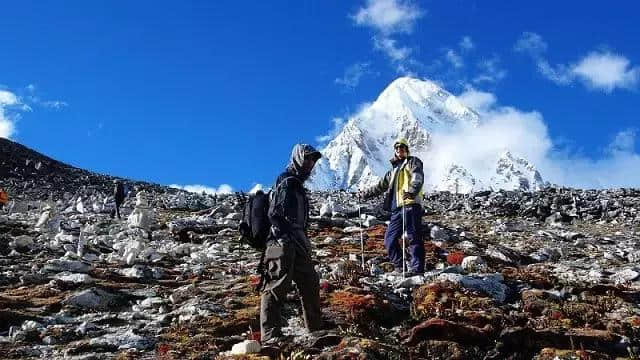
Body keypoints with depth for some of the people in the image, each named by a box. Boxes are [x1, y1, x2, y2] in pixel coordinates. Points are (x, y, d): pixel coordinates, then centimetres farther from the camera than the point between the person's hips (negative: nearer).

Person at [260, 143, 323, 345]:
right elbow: (275, 214, -18)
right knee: (277, 287, -13)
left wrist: (303, 241, 23)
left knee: (310, 283, 16)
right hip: (283, 243, -11)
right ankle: (270, 336, -15)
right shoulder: (286, 181, -8)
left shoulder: (297, 183, 24)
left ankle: (316, 329, 28)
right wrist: (285, 238, -24)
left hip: (296, 243, 11)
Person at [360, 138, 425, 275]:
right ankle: (400, 267, 10)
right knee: (390, 239, 4)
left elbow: (418, 177, -14)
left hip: (411, 205, -8)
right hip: (397, 208, 8)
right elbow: (380, 187, 39)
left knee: (414, 238, -11)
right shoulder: (393, 170, 29)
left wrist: (412, 191, -33)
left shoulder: (413, 162, 7)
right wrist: (364, 194, 39)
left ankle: (417, 268, -11)